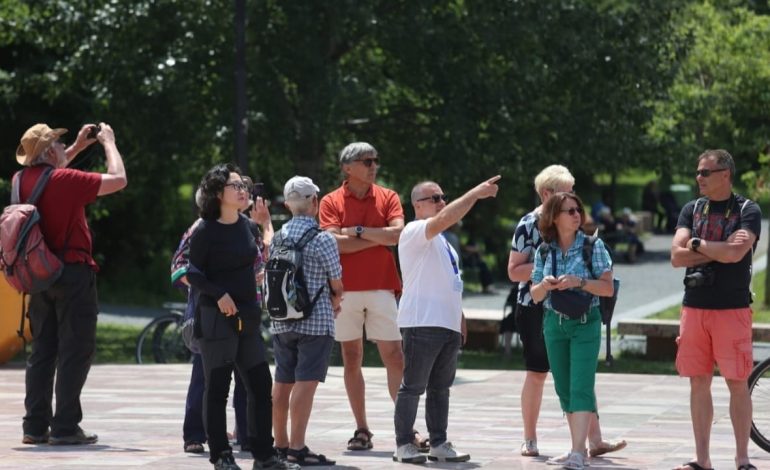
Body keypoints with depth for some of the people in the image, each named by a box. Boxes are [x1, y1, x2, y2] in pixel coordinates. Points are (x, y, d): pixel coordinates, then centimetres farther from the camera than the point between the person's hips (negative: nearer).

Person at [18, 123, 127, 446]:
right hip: (73, 272, -7)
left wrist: (78, 147, 28)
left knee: (42, 351, 12)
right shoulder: (65, 180, -16)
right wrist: (108, 142, 3)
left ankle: (35, 425, 12)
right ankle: (65, 427, -6)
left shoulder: (24, 180, 5)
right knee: (76, 351, -3)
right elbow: (119, 179, -11)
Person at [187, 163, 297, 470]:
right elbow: (193, 273, -10)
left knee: (260, 385, 5)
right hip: (215, 318, -7)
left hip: (246, 317, 7)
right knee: (217, 387, 0)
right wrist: (219, 294, -21)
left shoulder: (249, 228, 9)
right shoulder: (206, 231, -10)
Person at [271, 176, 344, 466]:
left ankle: (280, 443, 20)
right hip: (316, 320, -6)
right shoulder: (323, 239, -10)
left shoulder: (279, 237, 9)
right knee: (306, 382, -9)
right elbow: (336, 285, -5)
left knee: (283, 382, 12)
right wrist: (335, 302, 20)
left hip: (282, 320, 6)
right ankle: (297, 448, -14)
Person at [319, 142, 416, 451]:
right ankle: (361, 429, 10)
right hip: (346, 290, 0)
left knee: (395, 358, -2)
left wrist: (357, 231, -8)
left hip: (382, 288, 0)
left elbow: (397, 233, -9)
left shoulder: (388, 198, 7)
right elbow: (336, 243, -10)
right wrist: (379, 238, -7)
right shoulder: (331, 202, 3)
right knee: (351, 359, 4)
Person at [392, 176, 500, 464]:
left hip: (449, 324, 9)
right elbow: (444, 219, -26)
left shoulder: (440, 240, 21)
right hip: (422, 323, -9)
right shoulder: (414, 232, -7)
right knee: (413, 386, -4)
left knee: (440, 387, 10)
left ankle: (439, 444, 13)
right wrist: (476, 193, -28)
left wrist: (460, 320, 21)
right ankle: (404, 445, 0)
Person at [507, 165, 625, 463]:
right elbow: (514, 271, -11)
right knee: (537, 374, 4)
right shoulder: (529, 225, -7)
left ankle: (595, 440, -6)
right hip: (535, 308, -5)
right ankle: (529, 441, 16)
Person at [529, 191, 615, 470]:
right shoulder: (544, 251, 5)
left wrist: (579, 282, -20)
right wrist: (545, 285, -13)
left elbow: (608, 288, -6)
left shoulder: (593, 246, -4)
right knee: (564, 389, 8)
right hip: (554, 324, 4)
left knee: (581, 387, -13)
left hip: (585, 324, -4)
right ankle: (579, 444, 19)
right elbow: (534, 295, 9)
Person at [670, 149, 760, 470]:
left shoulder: (748, 211, -2)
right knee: (699, 382, 6)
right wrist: (720, 249, -9)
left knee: (737, 382, -3)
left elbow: (736, 253, -19)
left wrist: (698, 244, -5)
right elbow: (677, 257, -1)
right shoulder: (691, 210, 11)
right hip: (694, 307, 4)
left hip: (732, 308, -4)